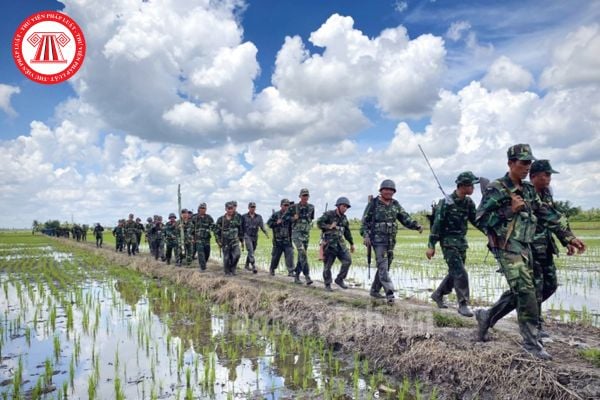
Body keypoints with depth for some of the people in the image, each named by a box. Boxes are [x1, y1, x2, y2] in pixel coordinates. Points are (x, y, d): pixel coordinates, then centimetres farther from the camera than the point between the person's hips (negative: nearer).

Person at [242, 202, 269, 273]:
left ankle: (247, 265, 31)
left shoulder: (259, 217, 6)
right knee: (251, 252, -14)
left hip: (255, 237, 4)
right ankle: (254, 267, -19)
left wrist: (266, 232, -16)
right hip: (247, 236, -4)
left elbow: (262, 226, -1)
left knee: (251, 252, 14)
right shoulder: (244, 216, 1)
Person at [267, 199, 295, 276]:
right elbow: (269, 223, 0)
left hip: (287, 240, 1)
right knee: (275, 256, 10)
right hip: (278, 240, -1)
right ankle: (272, 269, 29)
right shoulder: (275, 215, 1)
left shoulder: (290, 215, 8)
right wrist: (276, 223, -14)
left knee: (290, 255, -8)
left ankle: (291, 271, -5)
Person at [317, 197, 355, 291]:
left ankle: (339, 279, 8)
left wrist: (351, 243, 24)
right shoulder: (328, 214, -7)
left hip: (340, 244, 6)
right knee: (327, 265, 1)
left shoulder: (344, 218, 13)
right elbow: (319, 223, -19)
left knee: (347, 260, -8)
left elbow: (347, 232, 22)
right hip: (329, 244, -5)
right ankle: (327, 284, 17)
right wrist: (329, 227, -21)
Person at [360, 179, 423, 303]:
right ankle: (390, 293, -15)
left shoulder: (395, 205, 10)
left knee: (384, 267, 12)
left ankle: (375, 290, 25)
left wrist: (417, 226, -10)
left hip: (391, 241, 6)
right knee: (383, 267, -12)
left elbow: (405, 218, 6)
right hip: (378, 240, -6)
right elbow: (364, 221, -3)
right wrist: (365, 235, -15)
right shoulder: (373, 204, -3)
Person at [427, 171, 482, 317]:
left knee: (454, 272, 14)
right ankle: (463, 304, -1)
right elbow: (437, 224, -14)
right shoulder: (446, 203, -16)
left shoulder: (469, 202, 4)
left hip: (462, 242, 7)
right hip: (448, 242, -7)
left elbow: (476, 220, 11)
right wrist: (431, 246, -15)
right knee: (460, 273, -11)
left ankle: (438, 294, 31)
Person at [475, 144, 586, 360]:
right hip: (507, 247, -8)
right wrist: (509, 211, -18)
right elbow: (480, 219, -12)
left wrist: (569, 237, 10)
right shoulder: (495, 189, -8)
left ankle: (487, 316, 28)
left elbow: (548, 214, 15)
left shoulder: (529, 190, 14)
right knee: (525, 291, -10)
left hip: (525, 248, 8)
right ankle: (531, 340, 2)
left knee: (519, 292, 11)